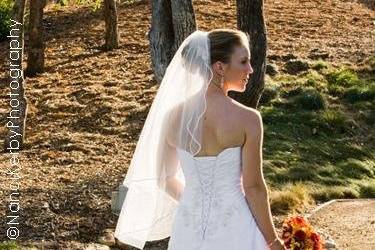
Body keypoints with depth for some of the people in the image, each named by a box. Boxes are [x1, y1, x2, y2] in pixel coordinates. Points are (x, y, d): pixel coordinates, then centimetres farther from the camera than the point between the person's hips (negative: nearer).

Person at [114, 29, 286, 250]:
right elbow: (253, 187, -13)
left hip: (189, 229, 4)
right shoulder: (248, 119, -17)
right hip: (234, 230, -4)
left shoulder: (174, 115, -5)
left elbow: (164, 179, 4)